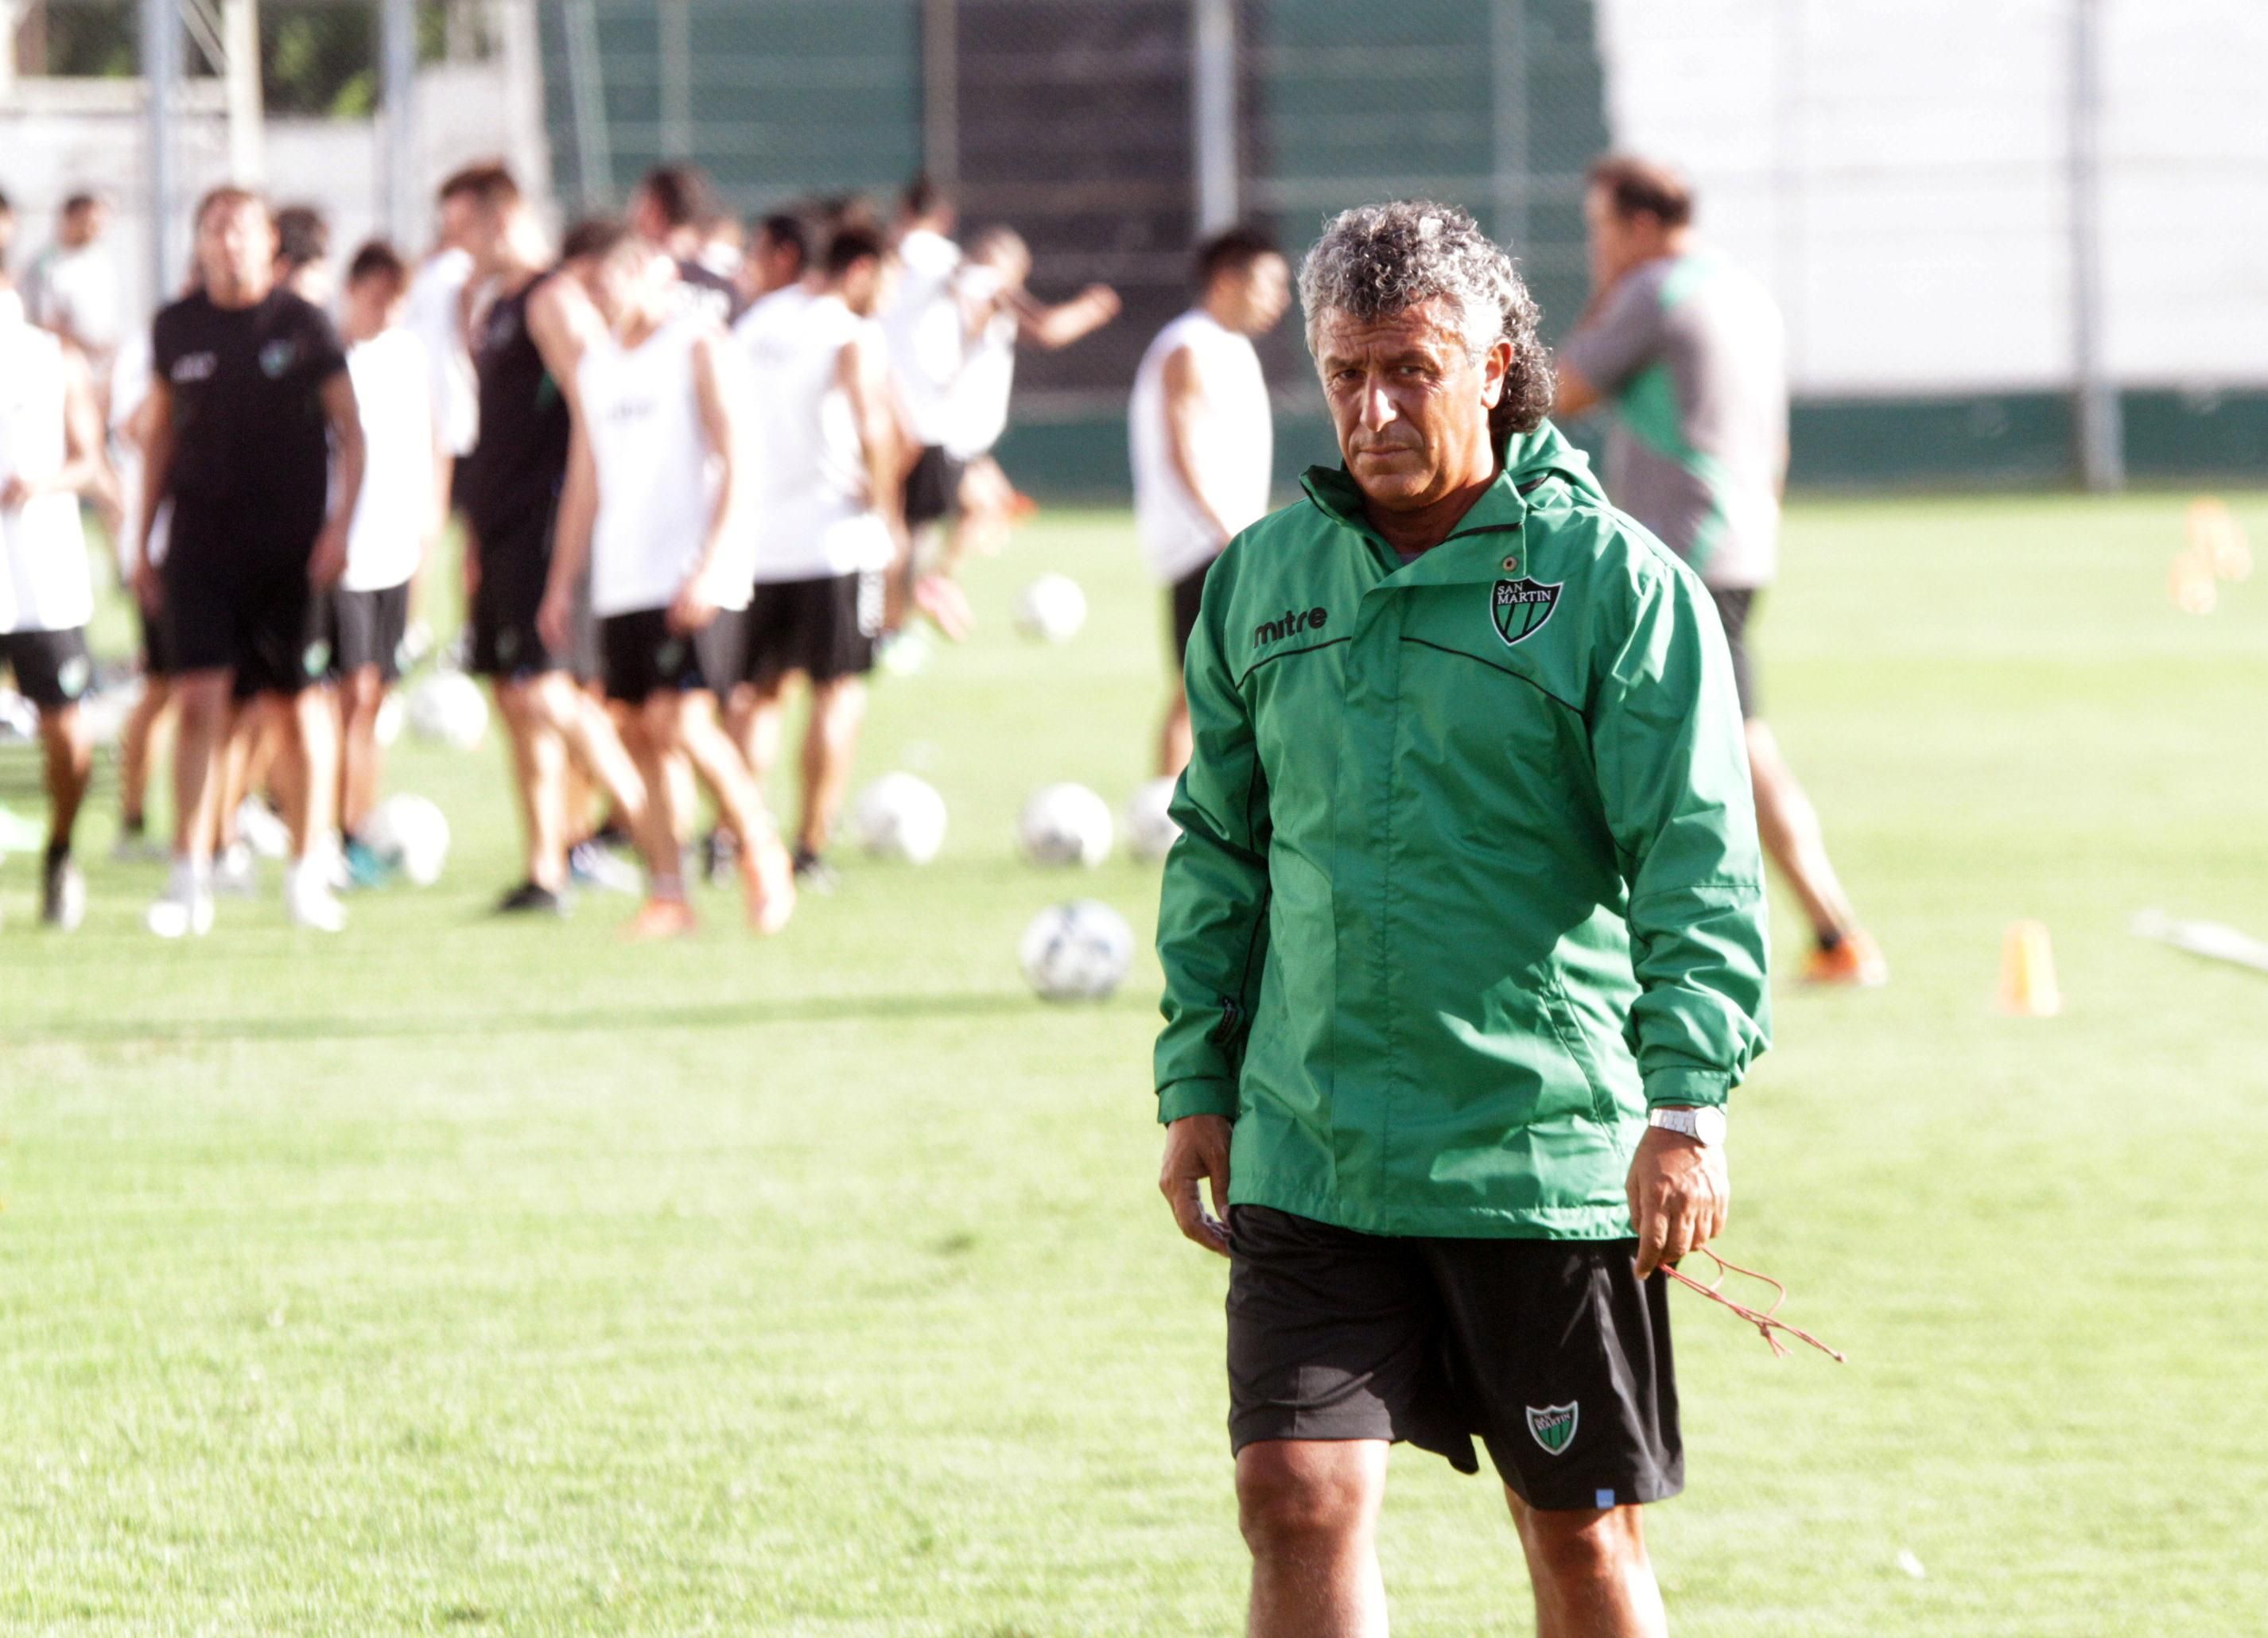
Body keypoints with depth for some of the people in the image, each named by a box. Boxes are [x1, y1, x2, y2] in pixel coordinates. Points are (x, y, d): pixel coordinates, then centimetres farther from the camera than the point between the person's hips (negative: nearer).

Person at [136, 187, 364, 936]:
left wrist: (339, 527, -7)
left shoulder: (302, 325, 1)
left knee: (298, 705, 0)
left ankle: (308, 874, 12)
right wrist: (143, 543, 13)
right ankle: (189, 880, -6)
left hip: (290, 541, -1)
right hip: (200, 534, 1)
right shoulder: (176, 328, 8)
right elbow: (161, 437, 16)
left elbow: (349, 431, 3)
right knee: (198, 698, -8)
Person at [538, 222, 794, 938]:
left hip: (690, 575, -6)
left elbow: (734, 461, -9)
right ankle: (667, 893, 6)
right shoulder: (595, 364, 15)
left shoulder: (697, 345, -3)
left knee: (681, 719, -17)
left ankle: (762, 852, 1)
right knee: (643, 731, 3)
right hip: (621, 579, 6)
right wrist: (562, 583, 14)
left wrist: (709, 564, -18)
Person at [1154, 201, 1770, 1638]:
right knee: (1301, 1502, -8)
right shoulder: (1260, 580, 8)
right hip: (1309, 1157, 3)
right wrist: (1197, 1085, 12)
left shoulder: (1617, 583, -6)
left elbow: (1698, 861, -10)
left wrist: (1687, 1103, -19)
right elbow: (1218, 852, 17)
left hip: (1551, 1154, -3)